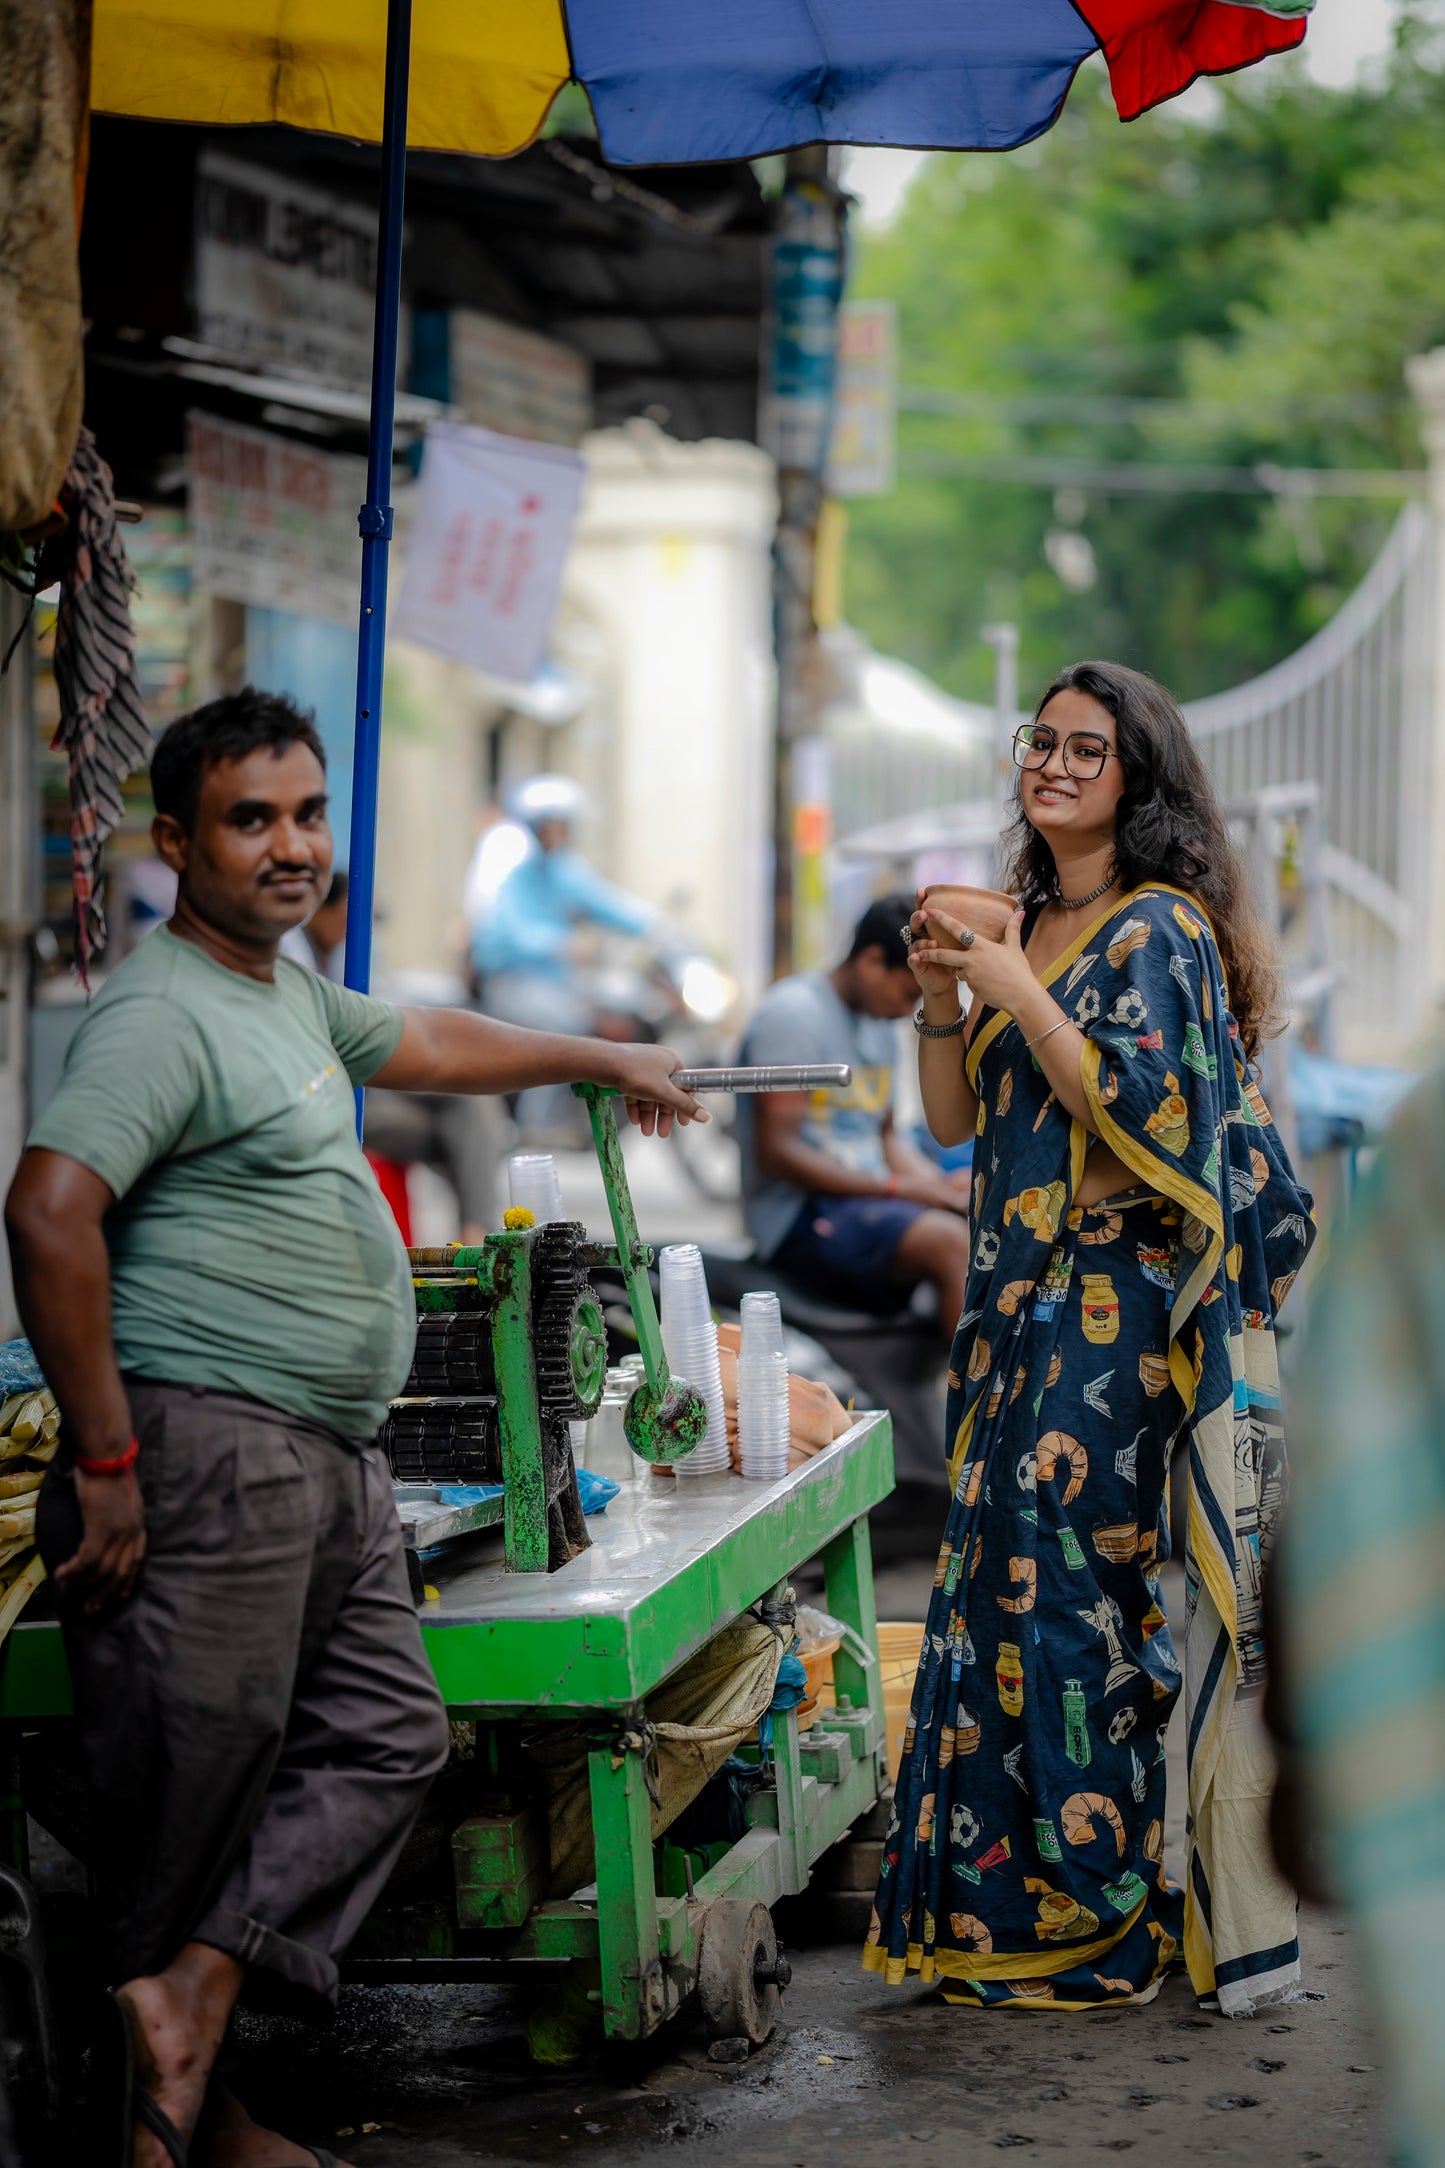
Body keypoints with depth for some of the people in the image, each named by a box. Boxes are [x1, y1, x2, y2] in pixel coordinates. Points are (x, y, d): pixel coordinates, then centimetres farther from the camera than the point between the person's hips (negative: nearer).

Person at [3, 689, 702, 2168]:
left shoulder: (286, 990, 19)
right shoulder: (164, 1013, -13)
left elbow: (422, 1045, 38)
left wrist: (602, 1062, 50)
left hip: (331, 1464, 10)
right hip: (211, 1452, -10)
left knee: (385, 1741, 5)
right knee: (193, 1794, -5)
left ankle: (197, 1995, -1)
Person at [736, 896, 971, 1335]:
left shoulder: (879, 1024, 20)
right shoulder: (793, 1012, -10)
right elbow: (777, 1151, -16)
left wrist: (941, 1185, 3)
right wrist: (898, 1188, -19)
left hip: (868, 1201, 9)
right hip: (803, 1216, -9)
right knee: (950, 1242, -33)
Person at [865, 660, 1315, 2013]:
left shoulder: (1160, 929, -7)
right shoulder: (1024, 927, 16)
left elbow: (1140, 1111, -18)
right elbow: (956, 1120, 16)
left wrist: (1019, 992, -15)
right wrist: (942, 1000, 1)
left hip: (1116, 1303, -8)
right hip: (1017, 1301, 8)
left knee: (1064, 1595, -8)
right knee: (998, 1587, 7)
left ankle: (1084, 1922, 1)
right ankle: (1004, 1907, 14)